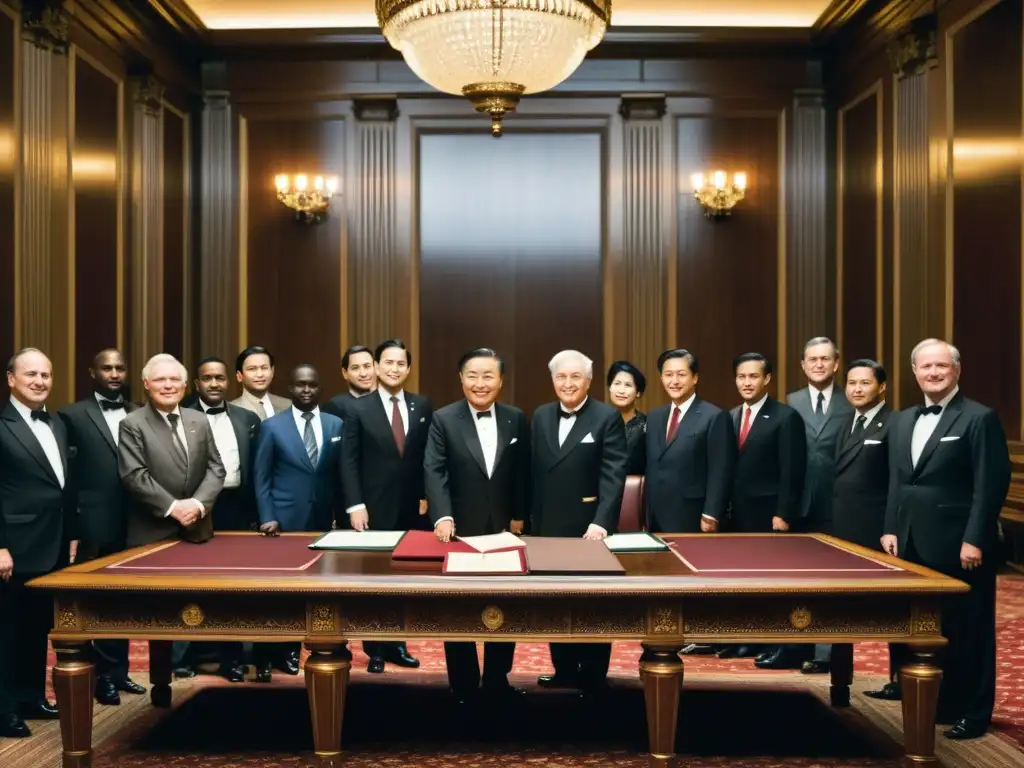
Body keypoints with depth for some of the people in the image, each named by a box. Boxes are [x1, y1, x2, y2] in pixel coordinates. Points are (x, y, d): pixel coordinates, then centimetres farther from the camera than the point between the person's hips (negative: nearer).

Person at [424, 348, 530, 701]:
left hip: (504, 529, 2)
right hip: (460, 531, -2)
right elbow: (434, 472, -15)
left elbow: (523, 474, 8)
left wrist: (520, 517, 2)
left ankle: (497, 681, 27)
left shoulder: (516, 419, 3)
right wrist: (443, 517, -27)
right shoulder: (443, 419, -6)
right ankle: (463, 687, 20)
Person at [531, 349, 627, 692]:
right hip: (549, 528, 5)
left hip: (588, 529, -5)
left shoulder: (608, 418, -7)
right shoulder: (541, 416, 8)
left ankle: (593, 677, 20)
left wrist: (601, 523, -25)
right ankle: (565, 669, 29)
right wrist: (531, 519, 5)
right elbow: (534, 473, 9)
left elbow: (613, 476, -15)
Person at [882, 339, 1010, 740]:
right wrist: (891, 529, 10)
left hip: (959, 545, -6)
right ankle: (930, 702, 25)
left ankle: (971, 714, 15)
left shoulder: (980, 418, -8)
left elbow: (992, 485, -13)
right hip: (913, 543, 7)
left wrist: (974, 540, -17)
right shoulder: (902, 420, 14)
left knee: (964, 629, 3)